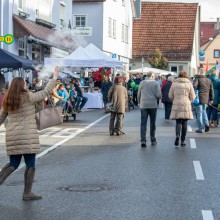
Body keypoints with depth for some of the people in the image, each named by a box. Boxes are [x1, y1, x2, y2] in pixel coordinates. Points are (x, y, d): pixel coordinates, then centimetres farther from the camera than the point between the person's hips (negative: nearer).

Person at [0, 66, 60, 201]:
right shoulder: (28, 97, -7)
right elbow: (46, 92, -2)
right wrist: (55, 78, 7)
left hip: (12, 136, 6)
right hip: (27, 136, -6)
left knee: (13, 164, 15)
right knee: (30, 164, 4)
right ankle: (27, 193, 6)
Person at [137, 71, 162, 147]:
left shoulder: (142, 83, 4)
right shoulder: (156, 83, -2)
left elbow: (138, 95, 8)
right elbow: (159, 95, -8)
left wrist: (140, 103, 23)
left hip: (143, 105, 1)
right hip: (153, 105, -1)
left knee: (143, 123, 0)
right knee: (152, 123, 12)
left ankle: (143, 140, -10)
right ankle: (153, 140, 18)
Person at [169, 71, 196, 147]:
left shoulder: (174, 84, 3)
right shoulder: (189, 84, 0)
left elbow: (170, 96, 6)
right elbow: (192, 97, 2)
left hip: (176, 106, 1)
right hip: (186, 106, -1)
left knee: (178, 122, 8)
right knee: (184, 123, 6)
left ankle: (177, 135, -17)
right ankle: (183, 140, 7)